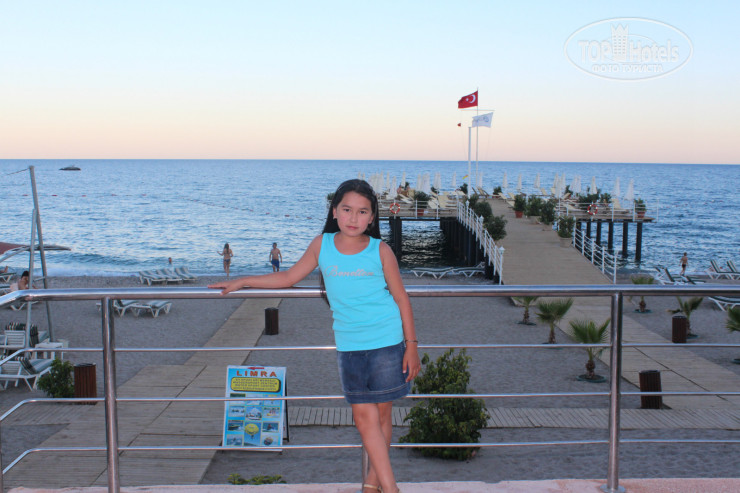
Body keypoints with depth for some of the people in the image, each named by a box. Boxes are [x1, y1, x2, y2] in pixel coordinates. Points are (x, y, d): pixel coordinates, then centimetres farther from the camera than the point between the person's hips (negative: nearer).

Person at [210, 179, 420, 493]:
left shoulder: (380, 251, -4)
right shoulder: (322, 245, 2)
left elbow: (401, 298, 1)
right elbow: (290, 277, 14)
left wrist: (411, 346, -1)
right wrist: (241, 282, 14)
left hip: (387, 342, -2)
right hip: (349, 346, 2)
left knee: (381, 413, 5)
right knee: (363, 416, -3)